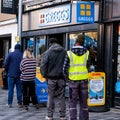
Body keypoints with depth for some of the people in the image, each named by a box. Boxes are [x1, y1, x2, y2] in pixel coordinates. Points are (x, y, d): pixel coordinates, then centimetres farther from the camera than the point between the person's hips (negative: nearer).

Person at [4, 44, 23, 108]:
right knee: (19, 89, 7)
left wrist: (8, 71, 9)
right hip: (19, 75, 1)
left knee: (10, 90, 4)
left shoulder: (10, 54, -4)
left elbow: (5, 64, -6)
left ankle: (9, 103, 7)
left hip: (11, 74, -1)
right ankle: (20, 103, 9)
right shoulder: (22, 55, -1)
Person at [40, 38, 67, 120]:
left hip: (51, 78, -2)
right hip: (61, 78, 2)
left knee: (51, 96, 6)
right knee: (61, 97, 7)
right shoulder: (64, 52, 3)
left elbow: (43, 65, -7)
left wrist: (45, 75, 5)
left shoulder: (47, 53, -4)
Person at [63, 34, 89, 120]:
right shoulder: (86, 52, 1)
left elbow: (65, 68, -7)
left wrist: (67, 77, 7)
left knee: (73, 102, 6)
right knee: (84, 102, 10)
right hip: (84, 79, 2)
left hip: (73, 80, -2)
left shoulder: (69, 53, -6)